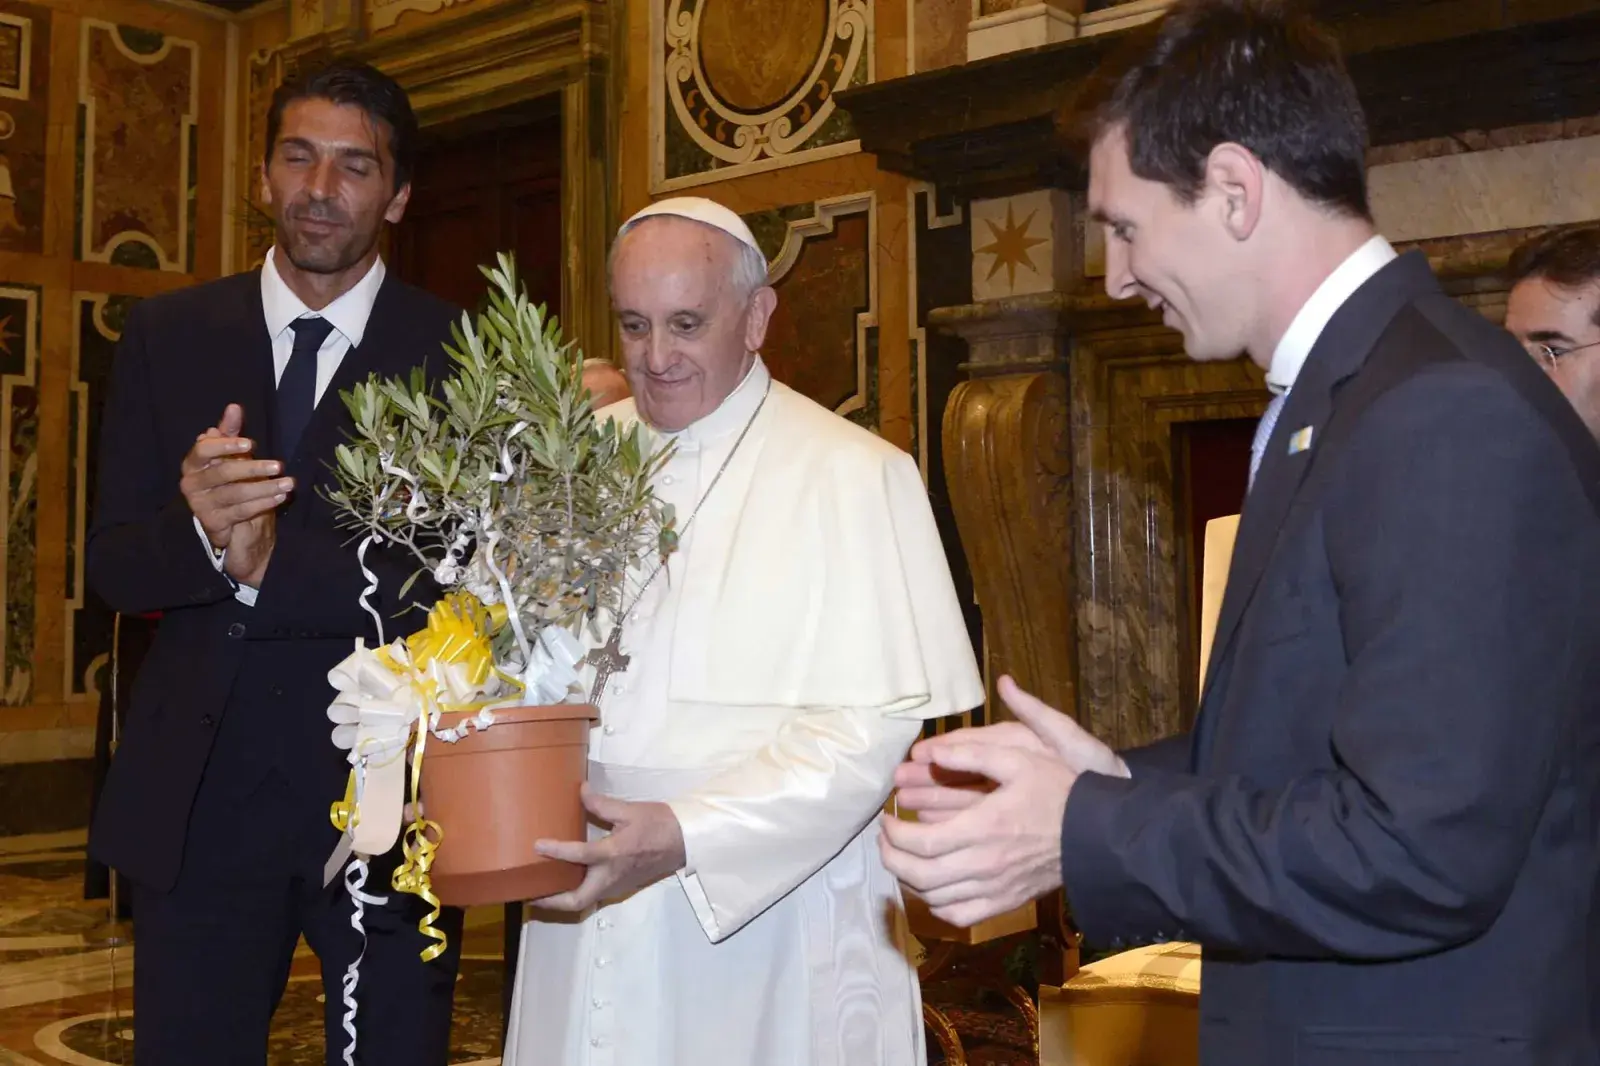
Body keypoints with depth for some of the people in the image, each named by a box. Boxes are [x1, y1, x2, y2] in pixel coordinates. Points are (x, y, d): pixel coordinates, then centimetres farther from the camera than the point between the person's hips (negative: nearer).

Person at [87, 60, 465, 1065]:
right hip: (200, 794, 2)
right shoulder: (167, 335, 5)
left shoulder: (461, 354, -5)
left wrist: (273, 560, -24)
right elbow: (113, 562, 1)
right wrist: (201, 533, -21)